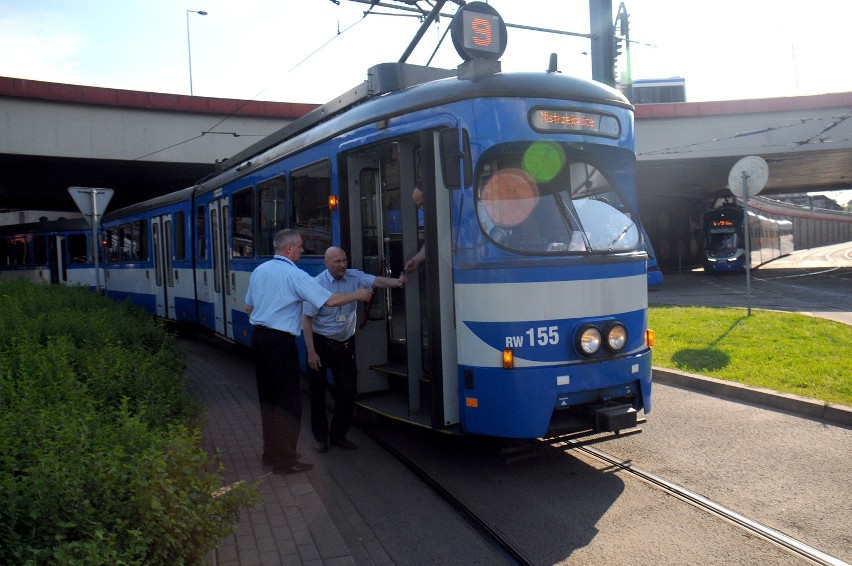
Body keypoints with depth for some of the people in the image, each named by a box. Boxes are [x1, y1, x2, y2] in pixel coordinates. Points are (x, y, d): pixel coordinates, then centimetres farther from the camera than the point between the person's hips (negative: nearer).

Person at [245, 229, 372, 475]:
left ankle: (271, 452, 29)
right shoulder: (294, 275, -14)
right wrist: (357, 295, -3)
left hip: (258, 336, 9)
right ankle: (284, 461, 3)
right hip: (280, 340, -9)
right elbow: (330, 300, -17)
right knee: (287, 401, -1)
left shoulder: (259, 270, 10)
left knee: (268, 397, 17)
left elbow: (249, 307, 19)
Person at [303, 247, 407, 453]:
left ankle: (339, 435, 23)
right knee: (318, 393, 6)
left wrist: (397, 282, -38)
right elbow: (307, 320, -14)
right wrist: (311, 352, -17)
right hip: (321, 344, -3)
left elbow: (376, 281, -16)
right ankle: (320, 437, 24)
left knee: (348, 391, 5)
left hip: (345, 344, 4)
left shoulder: (354, 277, -3)